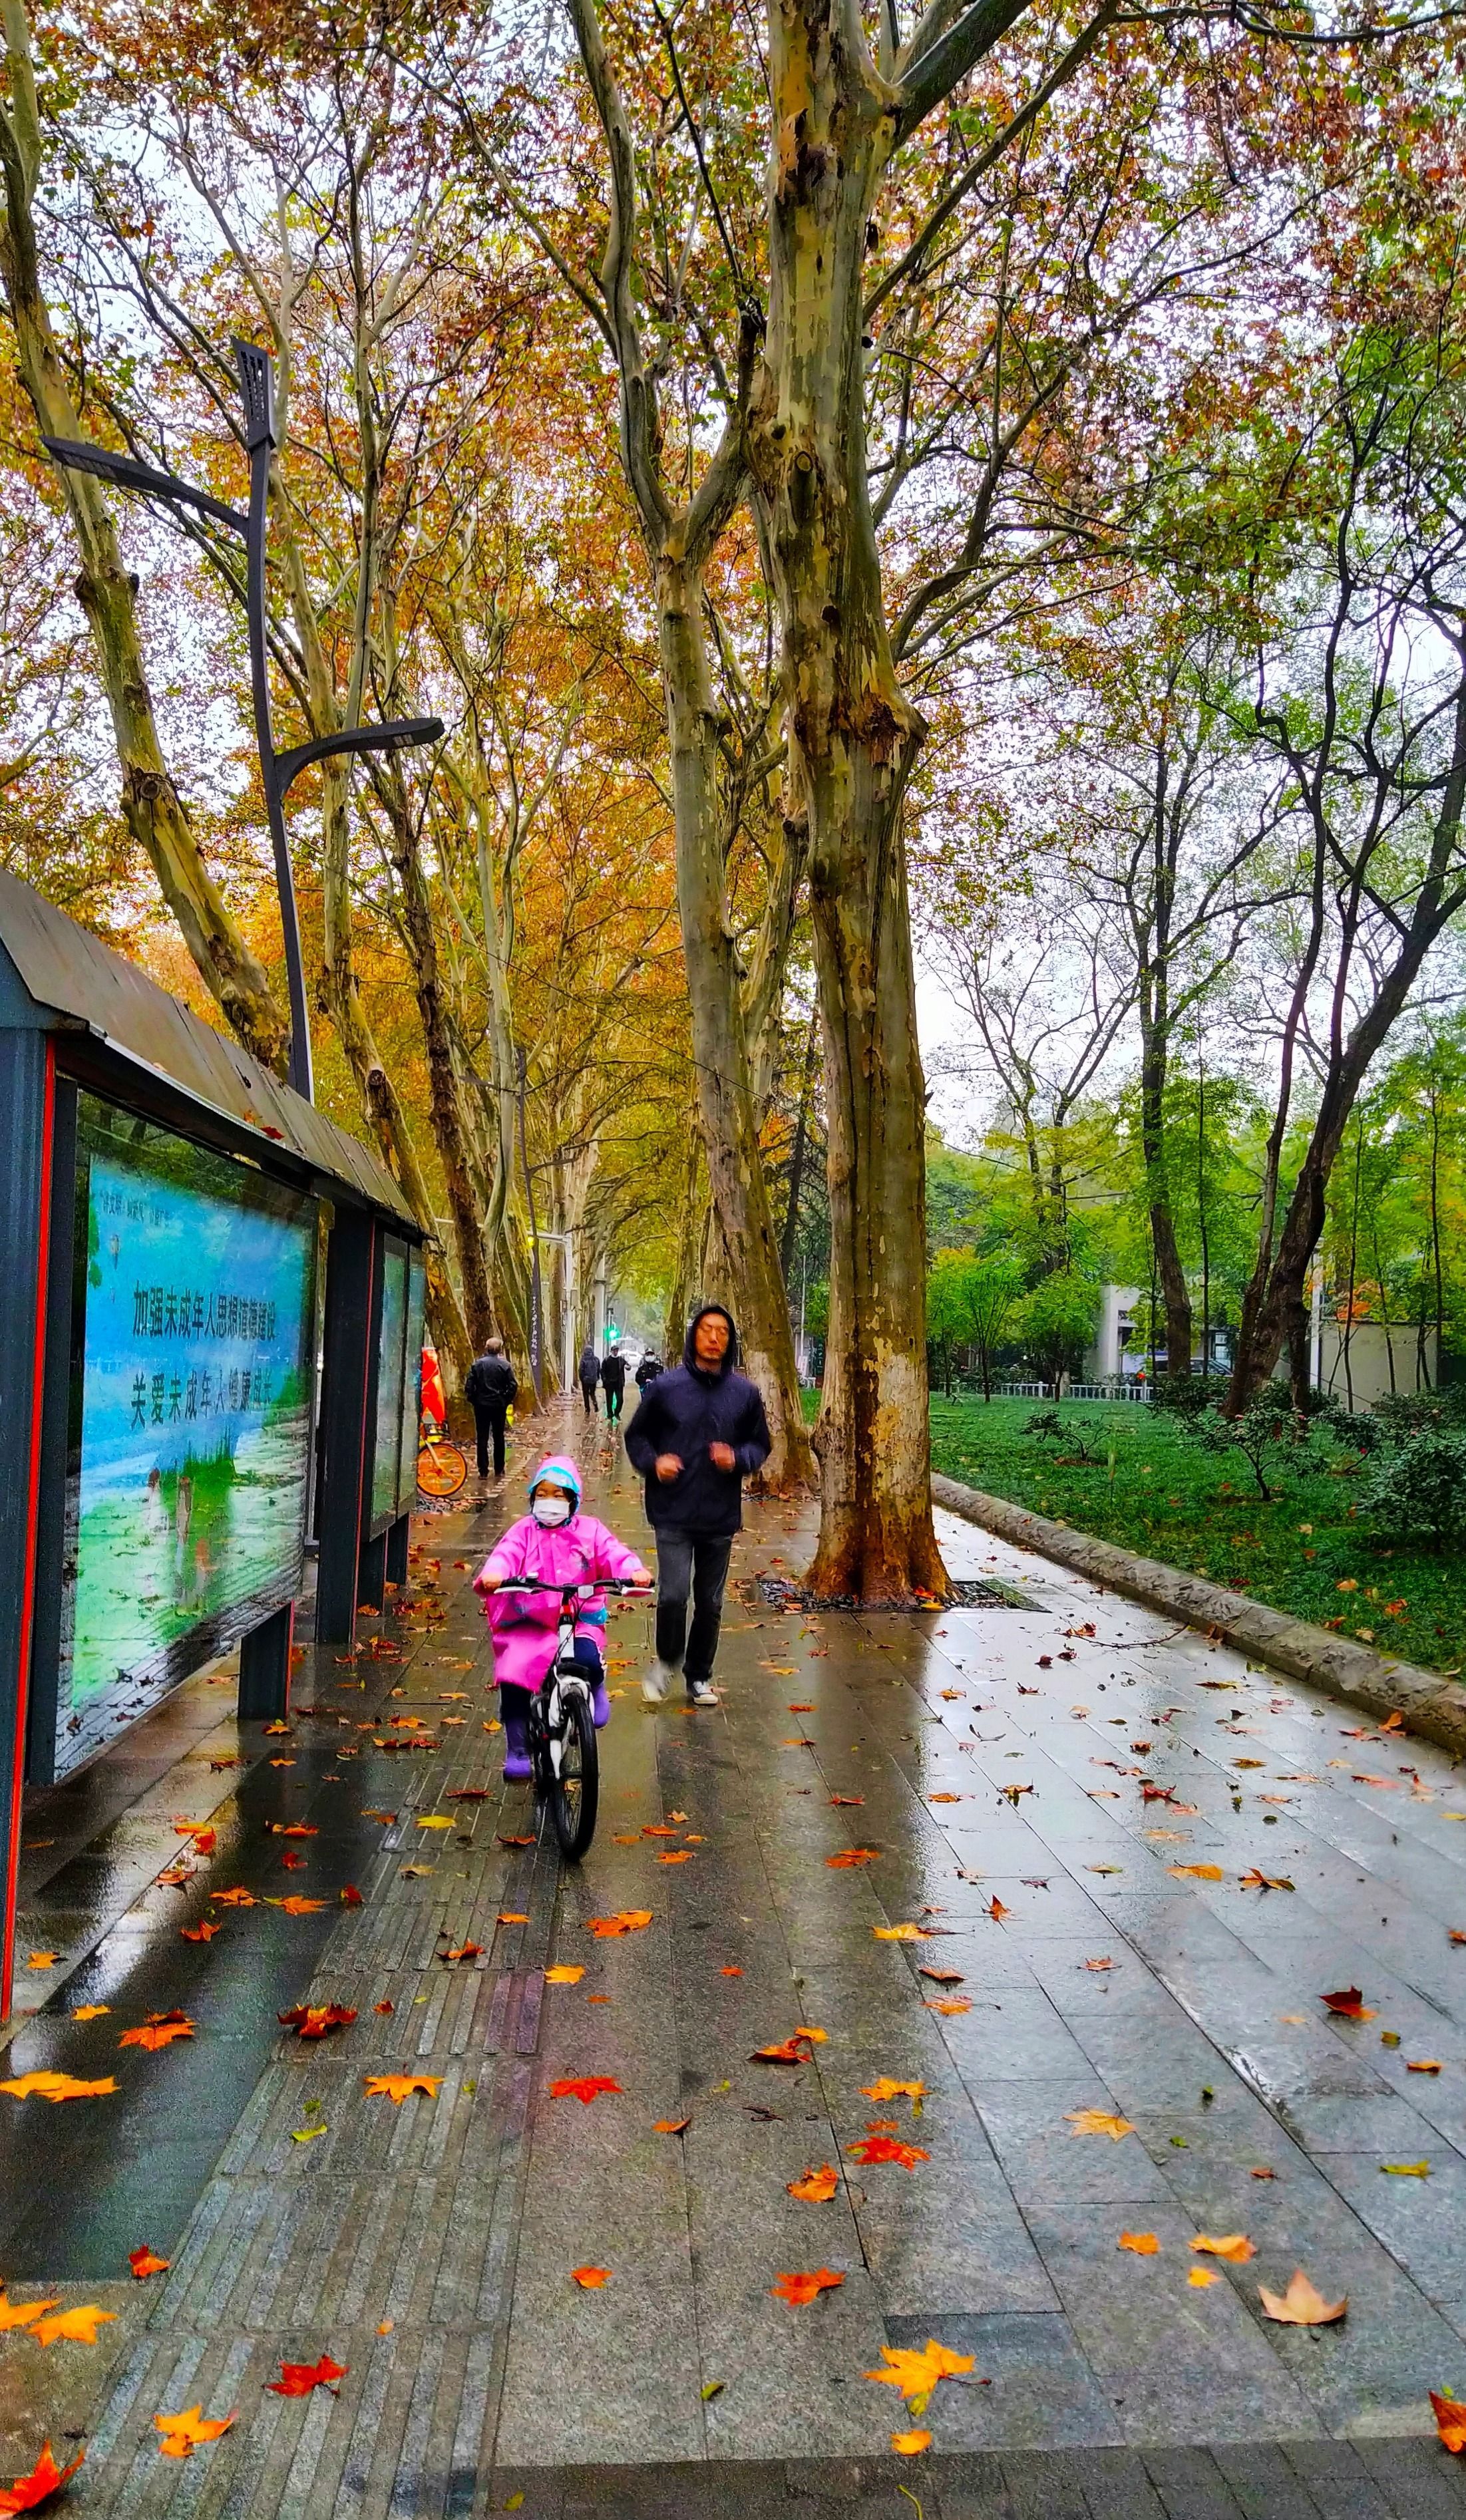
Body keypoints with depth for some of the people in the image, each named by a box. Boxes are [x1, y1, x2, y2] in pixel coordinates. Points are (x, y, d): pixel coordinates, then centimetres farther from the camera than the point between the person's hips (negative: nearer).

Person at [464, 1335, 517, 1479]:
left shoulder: (477, 1364, -4)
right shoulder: (505, 1365, -5)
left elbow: (469, 1386, -7)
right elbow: (513, 1386, -8)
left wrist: (472, 1400, 6)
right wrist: (507, 1401, 4)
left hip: (481, 1405, 0)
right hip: (499, 1406, 0)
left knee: (482, 1438, 4)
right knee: (499, 1438, 12)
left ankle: (483, 1471, 2)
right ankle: (499, 1470, 17)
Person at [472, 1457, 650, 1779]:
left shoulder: (589, 1530, 7)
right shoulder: (523, 1532, 6)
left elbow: (614, 1553, -8)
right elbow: (505, 1555, -13)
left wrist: (635, 1572, -31)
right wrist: (492, 1574, -37)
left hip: (580, 1620, -1)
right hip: (528, 1623, 1)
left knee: (587, 1661, -29)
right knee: (513, 1683, -14)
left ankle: (595, 1691, 8)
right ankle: (518, 1752, 7)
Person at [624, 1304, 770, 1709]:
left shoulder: (745, 1393, 2)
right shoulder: (665, 1386, -4)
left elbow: (760, 1444, 11)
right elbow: (636, 1436, 6)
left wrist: (738, 1459, -10)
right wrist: (653, 1462, -14)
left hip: (721, 1516, 3)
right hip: (673, 1513, -2)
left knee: (710, 1603, 12)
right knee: (672, 1595, -12)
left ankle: (699, 1676, 31)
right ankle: (667, 1661, 17)